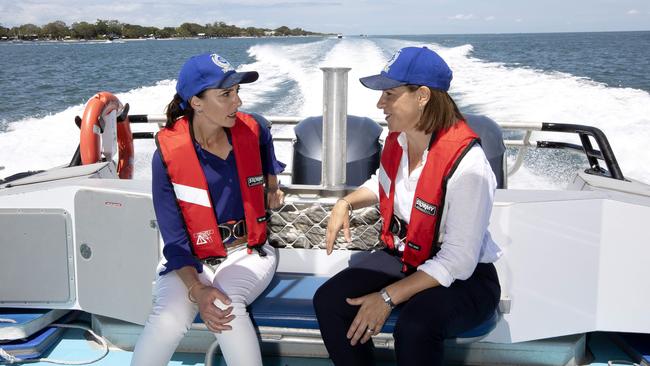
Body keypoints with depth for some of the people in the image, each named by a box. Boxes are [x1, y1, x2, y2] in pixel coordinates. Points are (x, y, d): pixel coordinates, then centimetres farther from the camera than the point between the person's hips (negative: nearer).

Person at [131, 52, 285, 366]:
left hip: (246, 253, 1)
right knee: (168, 320, -30)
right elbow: (173, 237, -14)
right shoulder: (168, 153, -14)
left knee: (226, 305, -32)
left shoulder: (252, 131, -7)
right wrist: (196, 289, -27)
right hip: (190, 260, -1)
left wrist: (272, 187, 26)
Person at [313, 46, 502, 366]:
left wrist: (388, 298, -28)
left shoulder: (466, 164, -28)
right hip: (404, 256, 7)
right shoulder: (398, 139, -4)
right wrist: (346, 203, 2)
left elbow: (457, 262, -28)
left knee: (414, 327, -36)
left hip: (463, 277, -6)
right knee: (328, 301, -13)